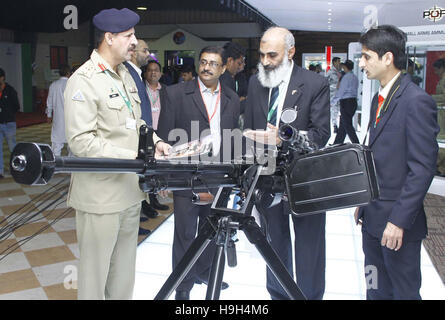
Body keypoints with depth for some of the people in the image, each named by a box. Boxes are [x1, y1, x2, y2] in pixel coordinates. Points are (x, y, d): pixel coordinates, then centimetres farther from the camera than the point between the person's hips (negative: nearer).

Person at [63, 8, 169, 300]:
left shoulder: (125, 74, 13)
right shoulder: (84, 81, -15)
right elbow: (81, 142, -21)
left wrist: (154, 140, 4)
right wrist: (134, 157, -24)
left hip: (130, 188, 8)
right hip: (101, 193, -8)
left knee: (125, 266, 19)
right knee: (96, 267, 7)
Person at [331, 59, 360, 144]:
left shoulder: (346, 77, -13)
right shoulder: (355, 77, 12)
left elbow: (340, 92, -14)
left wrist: (332, 102, -4)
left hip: (346, 102, -9)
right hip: (353, 101, 9)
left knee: (347, 125, -5)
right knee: (343, 125, 14)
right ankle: (337, 144, 21)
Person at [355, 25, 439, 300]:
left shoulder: (416, 101, -17)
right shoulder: (379, 99, 12)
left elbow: (423, 168, -20)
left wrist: (399, 220, -21)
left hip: (398, 222, -8)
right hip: (373, 218, 9)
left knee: (404, 291, 9)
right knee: (376, 289, 19)